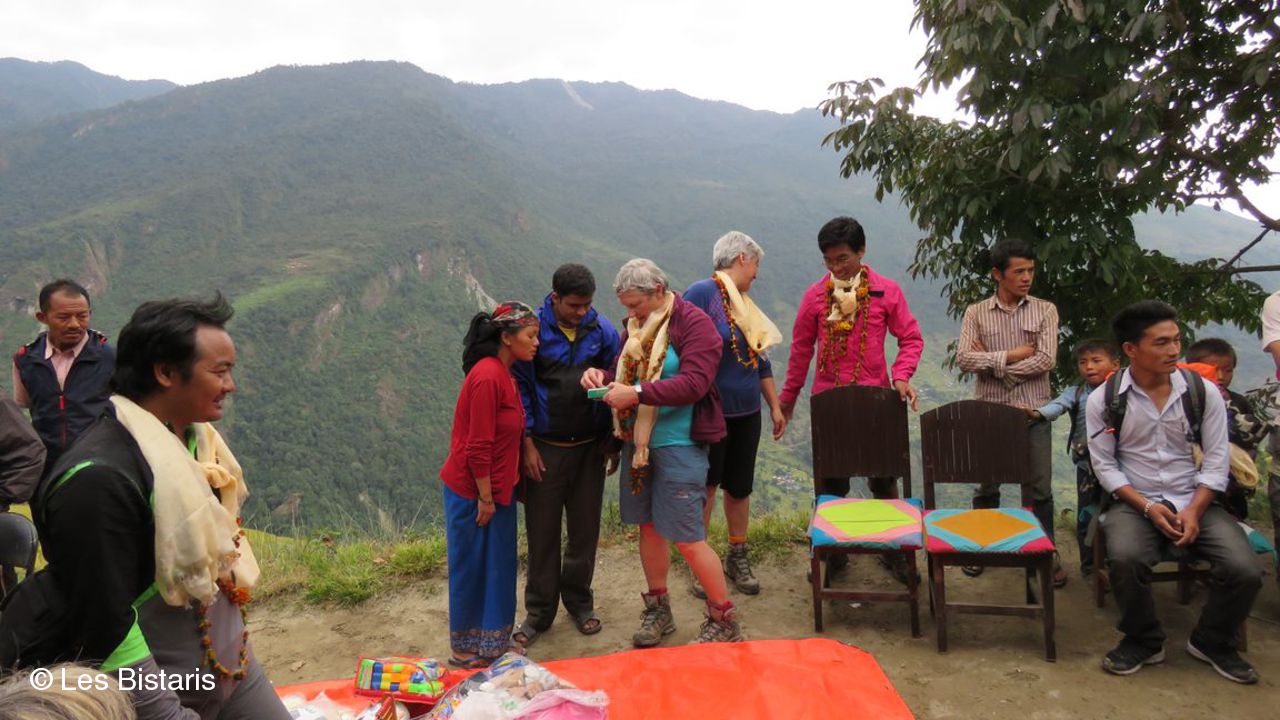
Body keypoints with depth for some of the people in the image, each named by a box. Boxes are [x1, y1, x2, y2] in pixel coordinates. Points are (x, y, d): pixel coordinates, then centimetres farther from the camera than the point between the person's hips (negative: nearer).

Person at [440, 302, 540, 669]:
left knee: (498, 567, 15)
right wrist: (485, 498, -16)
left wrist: (494, 494, 14)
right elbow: (478, 447, -22)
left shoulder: (503, 374, 7)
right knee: (472, 569, 6)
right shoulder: (488, 376, -22)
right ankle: (466, 650, 23)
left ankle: (494, 643, 28)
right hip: (473, 491, -9)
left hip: (496, 488, 9)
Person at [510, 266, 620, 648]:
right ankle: (539, 611, 21)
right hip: (545, 449, -2)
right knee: (542, 532, 6)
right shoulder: (533, 329, -10)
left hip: (589, 447, 2)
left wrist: (613, 441, 6)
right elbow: (520, 387, -5)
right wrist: (527, 443, -8)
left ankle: (579, 602, 30)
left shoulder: (602, 330, -3)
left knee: (585, 530, 12)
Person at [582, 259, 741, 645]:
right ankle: (658, 610, 32)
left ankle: (725, 621, 12)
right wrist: (603, 376, -3)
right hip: (638, 441, 7)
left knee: (687, 538, -5)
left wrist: (637, 394, -28)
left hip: (678, 445, -7)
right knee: (649, 526, 15)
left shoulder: (694, 324, -13)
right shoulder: (634, 326, 10)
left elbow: (693, 384, -23)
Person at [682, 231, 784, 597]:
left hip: (746, 413, 8)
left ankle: (737, 557, 27)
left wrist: (775, 406, 22)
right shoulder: (702, 293, -12)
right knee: (705, 486, 0)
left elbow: (761, 360, 21)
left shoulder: (744, 303, 14)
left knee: (740, 486, 13)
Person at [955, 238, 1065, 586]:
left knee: (1040, 488, 5)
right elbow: (964, 358, -10)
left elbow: (1046, 360, -10)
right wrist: (1013, 355, -15)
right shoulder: (976, 312, 2)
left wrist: (992, 362, -10)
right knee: (986, 486, 11)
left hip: (1034, 413, 0)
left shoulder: (1045, 310, 2)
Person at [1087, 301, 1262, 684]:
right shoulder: (1104, 401, -5)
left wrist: (1194, 510, -13)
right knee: (1126, 559, -32)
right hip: (1133, 501, -2)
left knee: (1245, 569, -20)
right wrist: (1147, 507, -15)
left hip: (1194, 500, 2)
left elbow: (1216, 461, 0)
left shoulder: (1203, 392, -2)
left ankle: (1212, 642, 13)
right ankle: (1143, 642, -1)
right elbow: (1105, 466, -2)